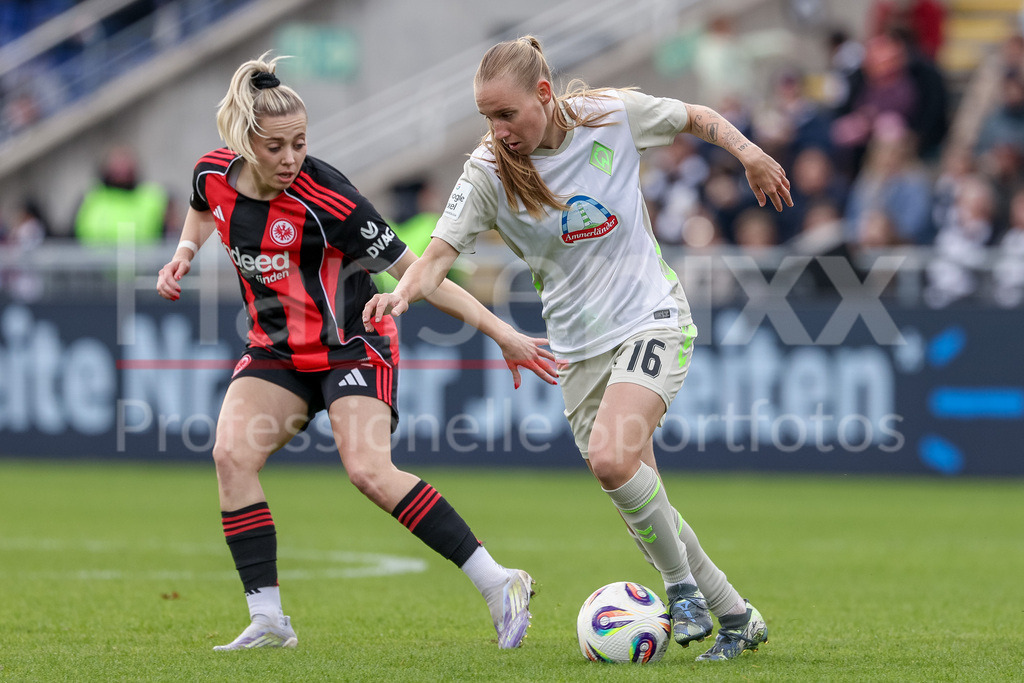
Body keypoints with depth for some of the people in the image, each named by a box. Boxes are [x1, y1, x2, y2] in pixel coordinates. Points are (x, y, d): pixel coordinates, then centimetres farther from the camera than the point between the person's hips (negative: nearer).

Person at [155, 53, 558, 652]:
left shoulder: (326, 199, -25)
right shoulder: (215, 175, -9)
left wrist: (500, 331, -23)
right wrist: (184, 255, 1)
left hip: (352, 348, -5)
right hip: (278, 350, 6)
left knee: (370, 471, -24)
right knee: (232, 454, -17)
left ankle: (500, 584, -16)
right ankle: (268, 621, -11)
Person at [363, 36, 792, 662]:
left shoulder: (613, 113, -10)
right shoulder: (488, 170, -10)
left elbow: (695, 117, 9)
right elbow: (441, 252, -18)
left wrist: (748, 152, 2)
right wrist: (403, 293, -36)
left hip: (652, 317, -3)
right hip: (579, 347, 3)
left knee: (611, 457, -27)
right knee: (640, 498, 6)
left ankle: (682, 582, -6)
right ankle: (735, 617, 21)